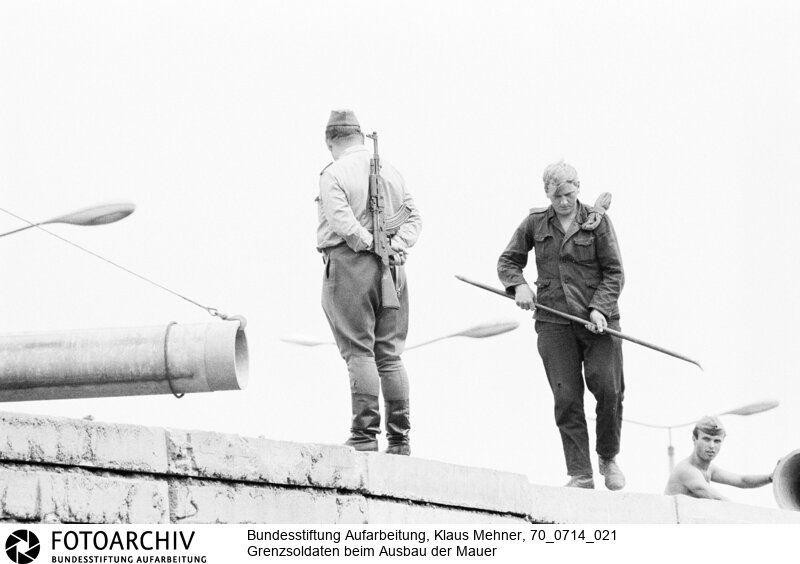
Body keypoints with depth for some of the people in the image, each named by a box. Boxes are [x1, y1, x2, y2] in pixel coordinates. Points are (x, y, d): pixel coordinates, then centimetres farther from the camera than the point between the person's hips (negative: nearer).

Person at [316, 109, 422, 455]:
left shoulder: (333, 174, -5)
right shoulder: (391, 172, 14)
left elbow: (342, 221, -18)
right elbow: (413, 217, 10)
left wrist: (372, 245, -11)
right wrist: (394, 245, -1)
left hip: (350, 265, -5)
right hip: (390, 270, 6)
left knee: (359, 352, -5)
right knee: (390, 355, 8)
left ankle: (365, 434, -10)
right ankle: (399, 438, 7)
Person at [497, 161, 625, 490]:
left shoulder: (597, 221, 1)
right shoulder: (535, 223, 7)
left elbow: (614, 272, 1)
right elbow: (507, 261, 17)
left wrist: (599, 308, -13)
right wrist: (518, 285, -4)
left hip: (598, 319, -1)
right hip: (553, 321, 1)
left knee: (609, 389, -7)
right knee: (566, 398, -3)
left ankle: (609, 457, 18)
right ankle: (580, 474, 0)